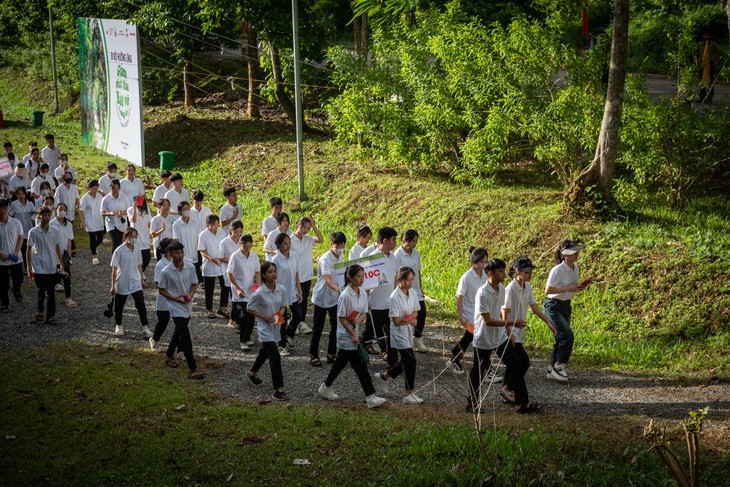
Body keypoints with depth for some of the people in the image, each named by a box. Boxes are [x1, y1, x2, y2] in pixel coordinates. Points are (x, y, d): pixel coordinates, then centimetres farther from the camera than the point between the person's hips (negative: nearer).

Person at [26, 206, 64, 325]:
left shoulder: (54, 231, 3)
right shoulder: (33, 232, -7)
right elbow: (29, 250, -2)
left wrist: (61, 263, 11)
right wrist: (29, 268, -3)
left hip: (52, 267, 3)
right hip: (39, 267, -3)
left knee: (51, 292, 6)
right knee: (42, 291, -6)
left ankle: (51, 316, 13)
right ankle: (39, 310, 20)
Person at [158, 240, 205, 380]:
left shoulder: (190, 267, -6)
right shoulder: (166, 272, -16)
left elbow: (194, 284, 6)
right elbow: (162, 290, -5)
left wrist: (191, 295, -15)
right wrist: (175, 298, -18)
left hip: (188, 307, 5)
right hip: (176, 308, -5)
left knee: (179, 333, 22)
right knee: (185, 337, -12)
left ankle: (169, 356, 45)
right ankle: (193, 369, -12)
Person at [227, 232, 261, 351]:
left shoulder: (254, 256, 5)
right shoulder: (235, 256, -9)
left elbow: (257, 272, 13)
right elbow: (230, 274, -8)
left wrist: (258, 284, -4)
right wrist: (238, 288, -15)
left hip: (252, 292, 5)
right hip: (240, 293, -5)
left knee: (251, 316, 7)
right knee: (243, 317, -9)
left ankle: (247, 338, 22)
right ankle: (243, 341, -2)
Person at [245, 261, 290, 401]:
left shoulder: (281, 290, -6)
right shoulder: (259, 293, -20)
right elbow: (249, 309, -9)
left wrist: (279, 315, -13)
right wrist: (265, 317, -18)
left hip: (275, 327, 6)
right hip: (265, 328, -6)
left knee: (265, 352, 26)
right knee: (275, 357, -13)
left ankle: (252, 373, 53)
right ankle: (278, 390, -9)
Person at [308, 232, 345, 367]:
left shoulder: (340, 258, 1)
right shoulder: (325, 259, -24)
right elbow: (327, 279, -37)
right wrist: (338, 289, -53)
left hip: (335, 297, 6)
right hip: (321, 297, -6)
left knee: (335, 326, 7)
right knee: (318, 327, 3)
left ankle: (331, 354, 19)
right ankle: (313, 355, 14)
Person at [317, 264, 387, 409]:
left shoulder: (363, 294, 2)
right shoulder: (345, 296, -21)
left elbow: (364, 313, 6)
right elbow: (341, 318, -17)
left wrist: (358, 320, -17)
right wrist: (353, 335, -18)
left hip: (355, 331, 8)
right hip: (346, 335, -8)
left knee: (340, 362, 19)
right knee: (360, 366, -8)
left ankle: (325, 387, 35)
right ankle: (370, 397, -6)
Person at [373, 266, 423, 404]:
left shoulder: (413, 293, 0)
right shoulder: (395, 297, -22)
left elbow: (415, 312, 8)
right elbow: (397, 321, -21)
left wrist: (408, 318, -13)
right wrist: (411, 319, -12)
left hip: (408, 332, 8)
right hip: (398, 333, -8)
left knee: (406, 361, 15)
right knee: (411, 360, -9)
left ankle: (383, 376, 37)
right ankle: (409, 394, 0)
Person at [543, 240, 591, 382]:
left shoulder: (575, 268, 3)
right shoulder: (558, 270, -21)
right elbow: (548, 290, -21)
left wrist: (582, 285, -7)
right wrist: (568, 289, -25)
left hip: (566, 306, 8)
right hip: (553, 306, -8)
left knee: (561, 338, 10)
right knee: (567, 334, -18)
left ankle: (552, 370, 22)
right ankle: (559, 365, -2)